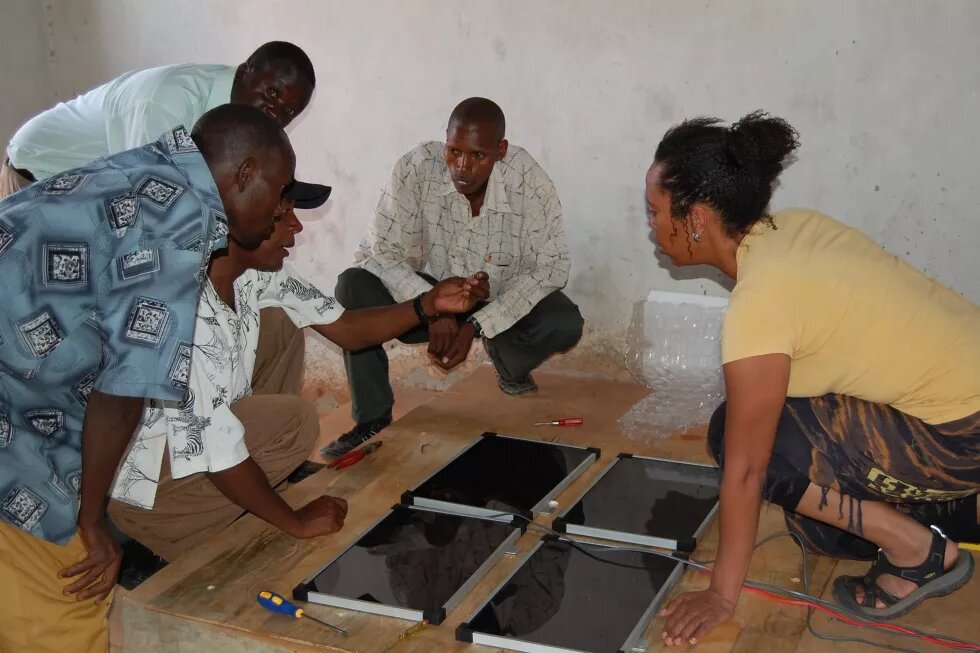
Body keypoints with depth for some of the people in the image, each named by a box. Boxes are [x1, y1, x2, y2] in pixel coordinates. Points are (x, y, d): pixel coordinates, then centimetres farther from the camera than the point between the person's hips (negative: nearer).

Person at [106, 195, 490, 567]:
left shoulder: (253, 272, -11)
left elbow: (344, 329, -1)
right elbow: (215, 449, -29)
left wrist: (429, 305, -15)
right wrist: (297, 522, -17)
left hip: (197, 428, 8)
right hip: (140, 473, -8)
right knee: (297, 422, -17)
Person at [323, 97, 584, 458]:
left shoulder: (530, 181, -24)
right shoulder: (416, 168, -24)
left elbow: (550, 267, -22)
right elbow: (378, 252, -21)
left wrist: (476, 325, -30)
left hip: (502, 304, 0)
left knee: (565, 323, -28)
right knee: (353, 288, -25)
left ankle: (510, 366, 9)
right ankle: (372, 416, -9)